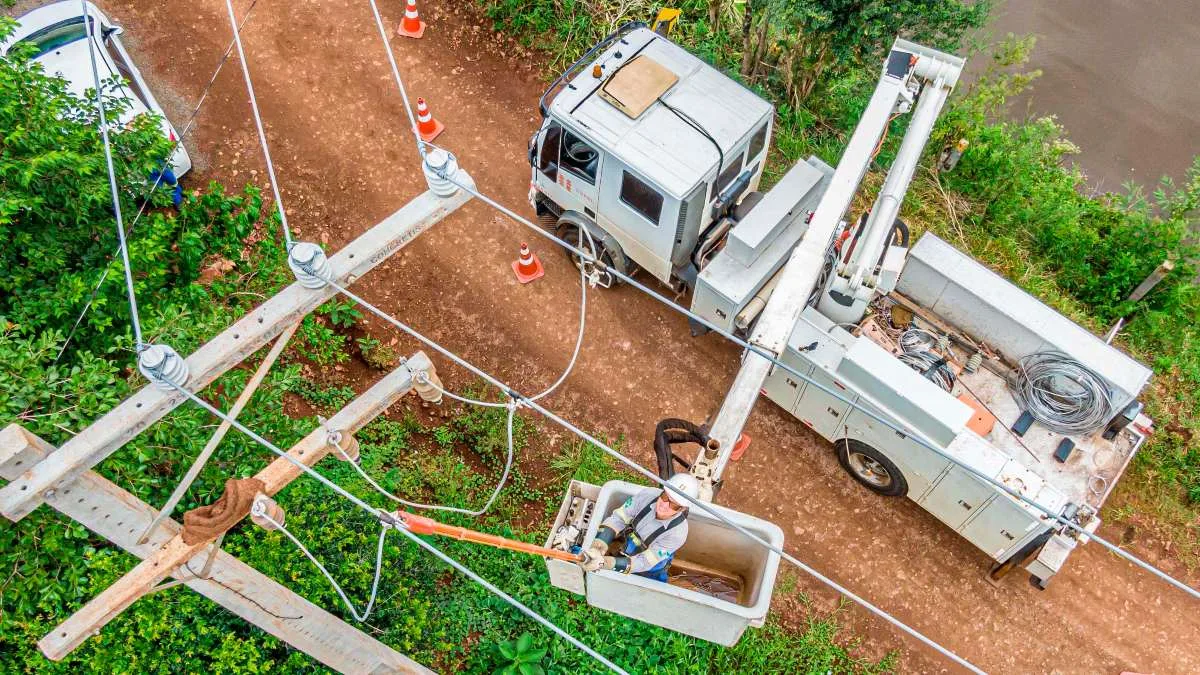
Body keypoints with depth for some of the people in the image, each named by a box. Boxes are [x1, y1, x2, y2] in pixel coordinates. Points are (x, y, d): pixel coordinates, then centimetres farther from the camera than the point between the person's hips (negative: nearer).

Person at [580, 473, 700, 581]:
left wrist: (604, 563, -46)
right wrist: (599, 546, -37)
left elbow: (644, 563, -33)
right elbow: (618, 519, -18)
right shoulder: (648, 495, -24)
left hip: (647, 574, -3)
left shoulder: (678, 533, -33)